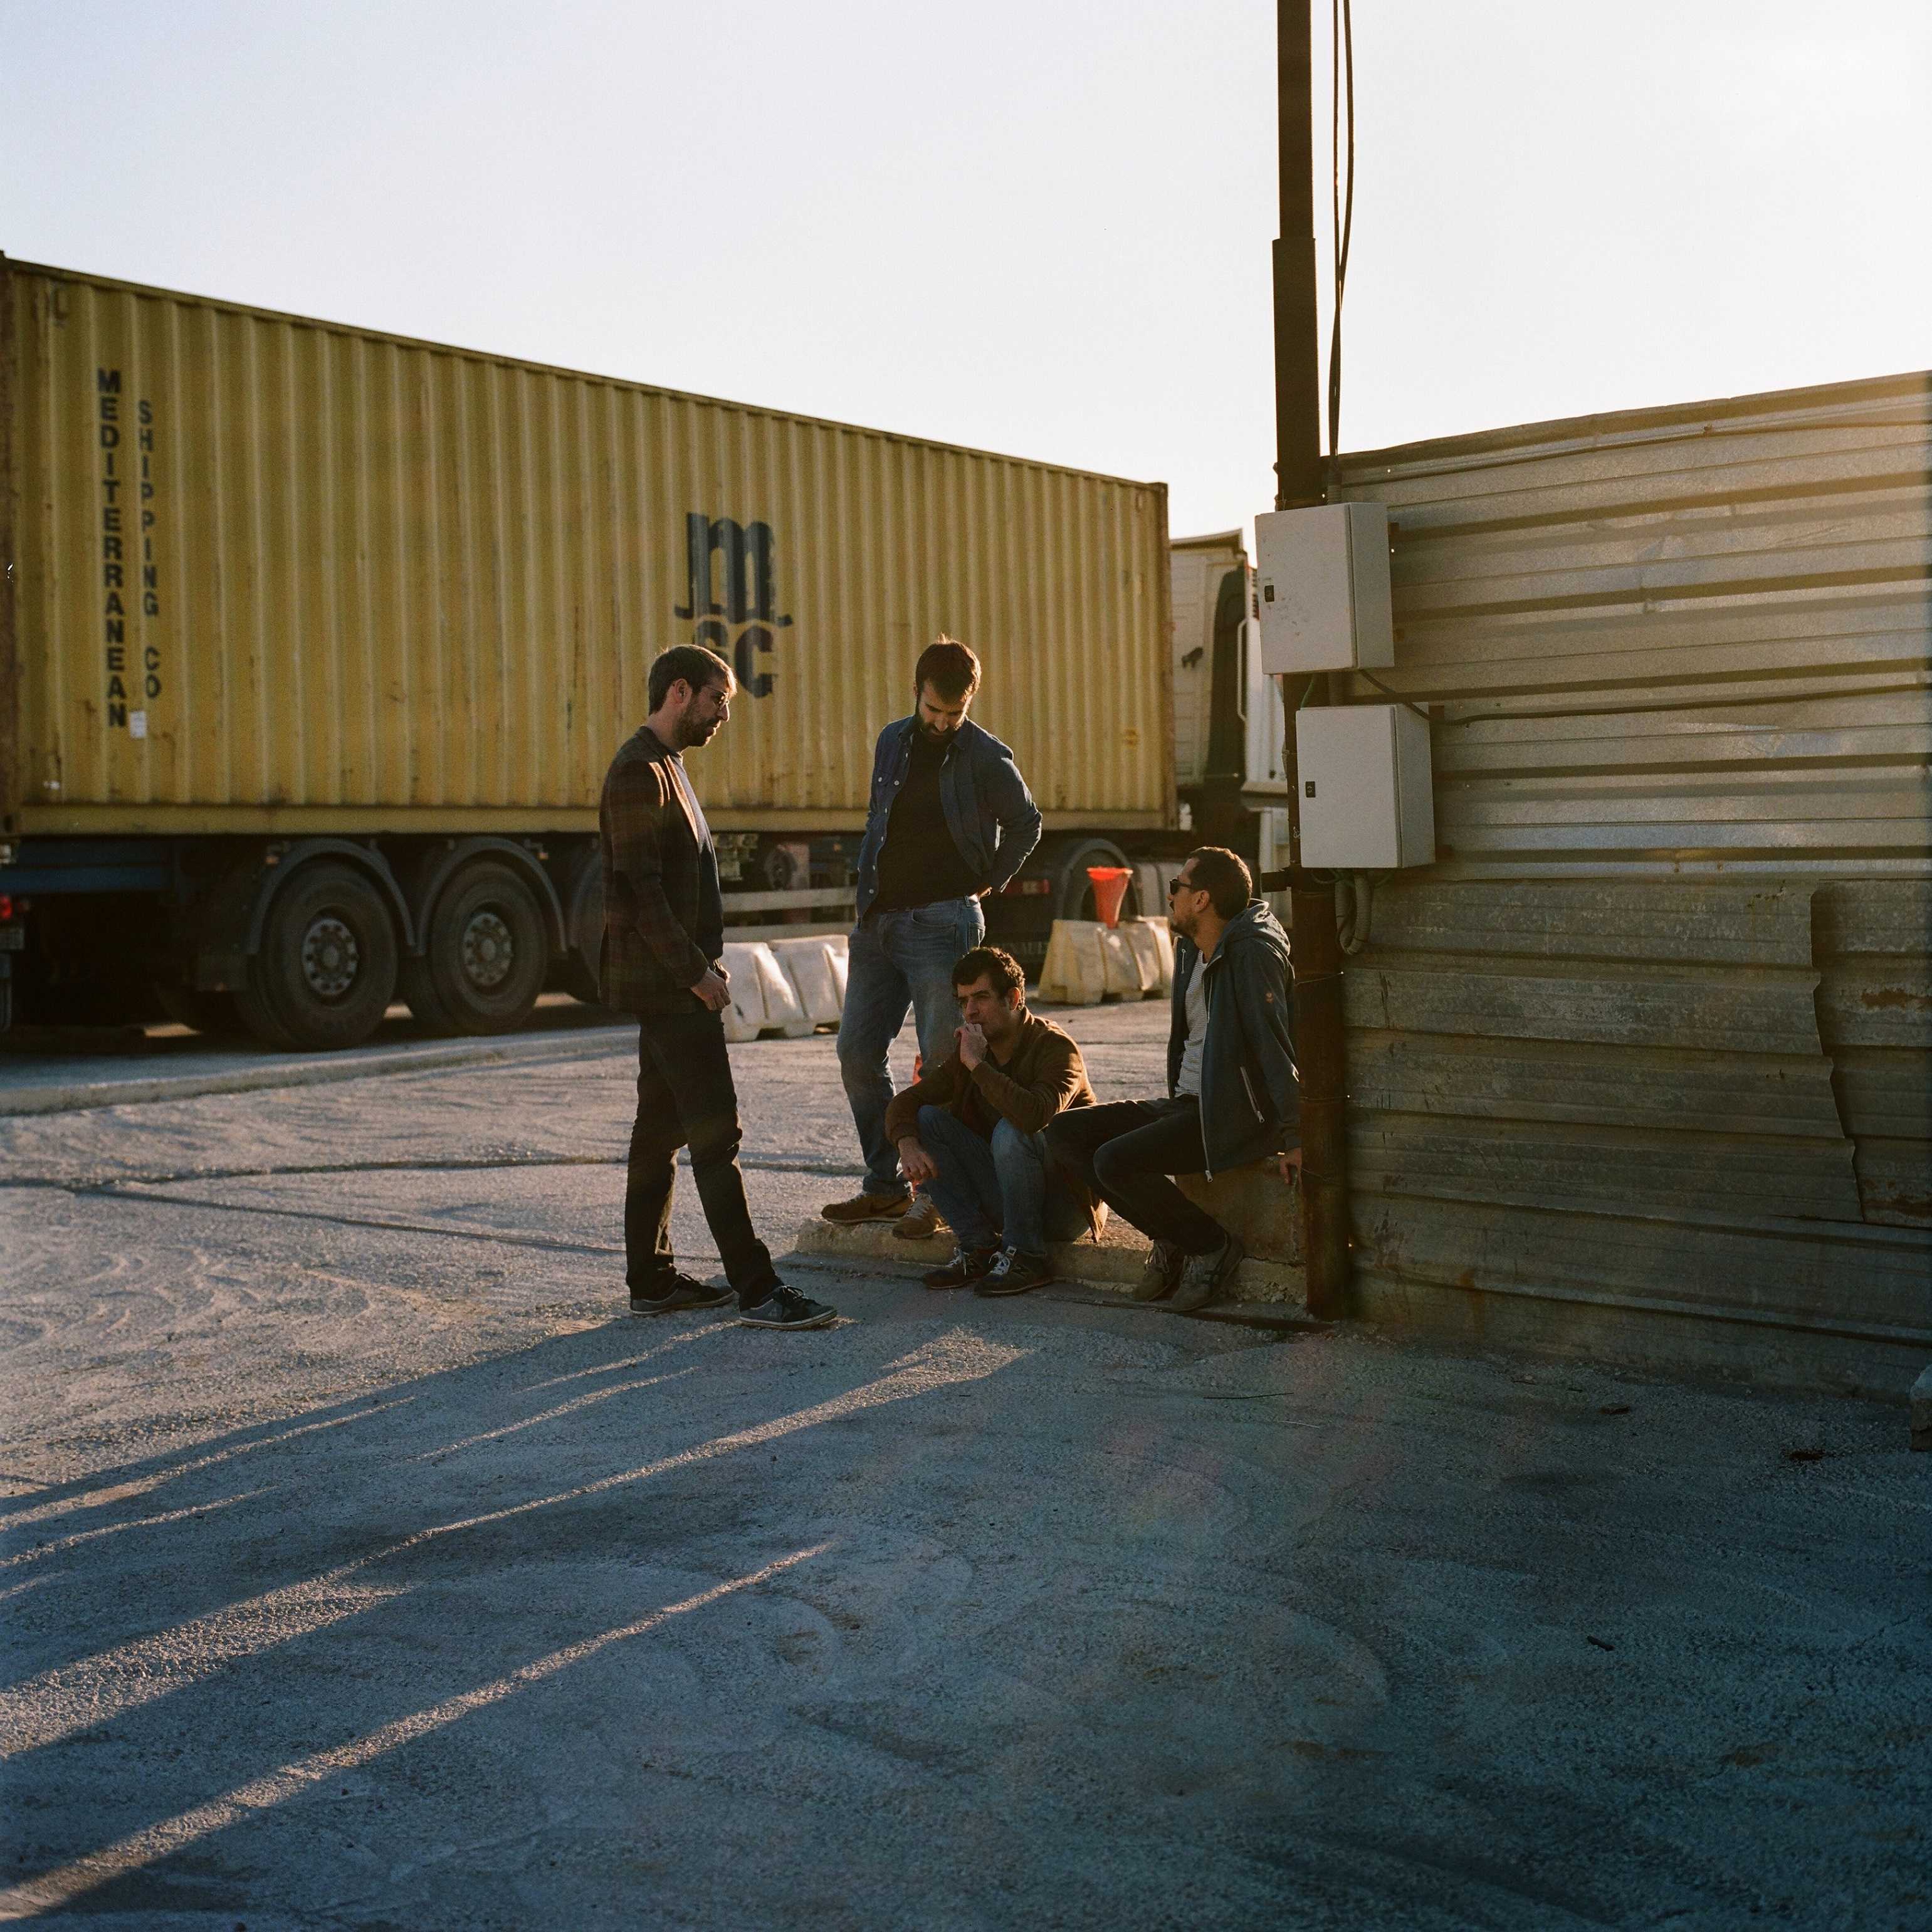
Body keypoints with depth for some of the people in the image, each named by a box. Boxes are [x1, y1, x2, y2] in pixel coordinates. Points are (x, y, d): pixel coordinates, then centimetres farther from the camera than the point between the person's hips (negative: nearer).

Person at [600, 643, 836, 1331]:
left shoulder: (662, 766, 19)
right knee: (715, 1132, -10)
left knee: (660, 1131, 12)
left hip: (669, 983, 11)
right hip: (666, 982, -11)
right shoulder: (641, 771, -14)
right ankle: (758, 1291, -9)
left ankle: (651, 1280, 19)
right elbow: (641, 888, -20)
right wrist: (695, 970, -19)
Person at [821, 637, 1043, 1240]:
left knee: (943, 1059, -5)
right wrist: (867, 894, 13)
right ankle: (884, 1185, 15)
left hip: (941, 922, -6)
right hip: (878, 920, 6)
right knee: (857, 1052, 5)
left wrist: (990, 883, 7)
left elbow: (1026, 825, 9)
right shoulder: (892, 743, 10)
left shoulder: (987, 758, -5)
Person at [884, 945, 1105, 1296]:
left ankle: (1025, 1255, -17)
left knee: (1011, 1130, -33)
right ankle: (979, 1247, -6)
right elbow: (904, 1101, 0)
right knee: (926, 1119, -6)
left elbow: (1037, 1114, -39)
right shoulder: (970, 1050, 3)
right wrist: (907, 1145, -22)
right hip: (1008, 1196, 7)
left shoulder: (1055, 1047, -19)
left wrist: (978, 1064, -29)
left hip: (1068, 1203, -7)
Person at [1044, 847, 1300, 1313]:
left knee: (1115, 1161, -27)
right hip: (1186, 1104, 10)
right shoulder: (1190, 948, 13)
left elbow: (1275, 1046, -21)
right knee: (1063, 1134, -2)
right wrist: (1178, 1106, 17)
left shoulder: (1252, 953, -16)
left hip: (1235, 1115, -10)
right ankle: (1173, 1238, 3)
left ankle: (1213, 1246, -6)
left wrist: (1294, 1138, -24)